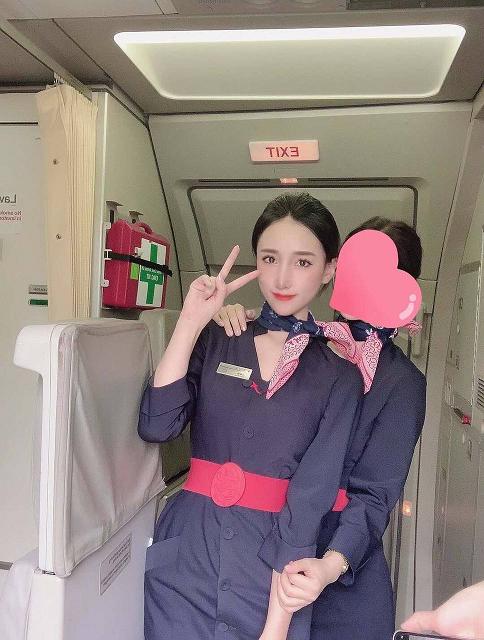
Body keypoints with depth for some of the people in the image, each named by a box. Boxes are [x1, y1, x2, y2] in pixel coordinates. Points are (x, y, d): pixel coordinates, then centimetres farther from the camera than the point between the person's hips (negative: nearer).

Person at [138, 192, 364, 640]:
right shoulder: (215, 342, 1)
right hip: (185, 554, 2)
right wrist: (191, 321, -14)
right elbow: (156, 426, -12)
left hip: (270, 567, -1)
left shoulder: (339, 377, -5)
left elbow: (307, 504, -11)